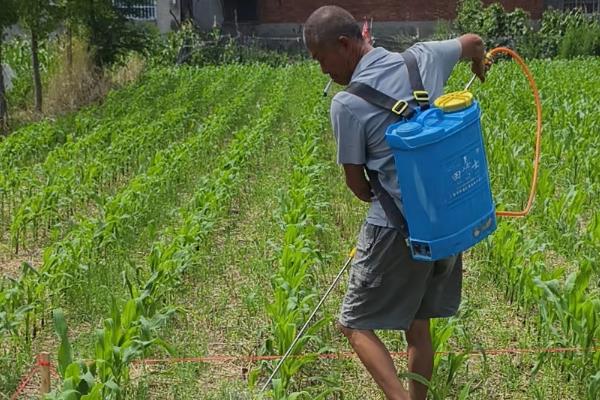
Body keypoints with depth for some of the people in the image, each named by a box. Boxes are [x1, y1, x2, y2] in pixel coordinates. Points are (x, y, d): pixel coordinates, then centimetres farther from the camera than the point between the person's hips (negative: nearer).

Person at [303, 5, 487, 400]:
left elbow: (356, 183, -6)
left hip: (397, 228, -7)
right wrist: (480, 66, 45)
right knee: (417, 326, 19)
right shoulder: (423, 57, 1)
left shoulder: (347, 103, -16)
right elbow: (473, 41, 22)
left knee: (356, 325, 8)